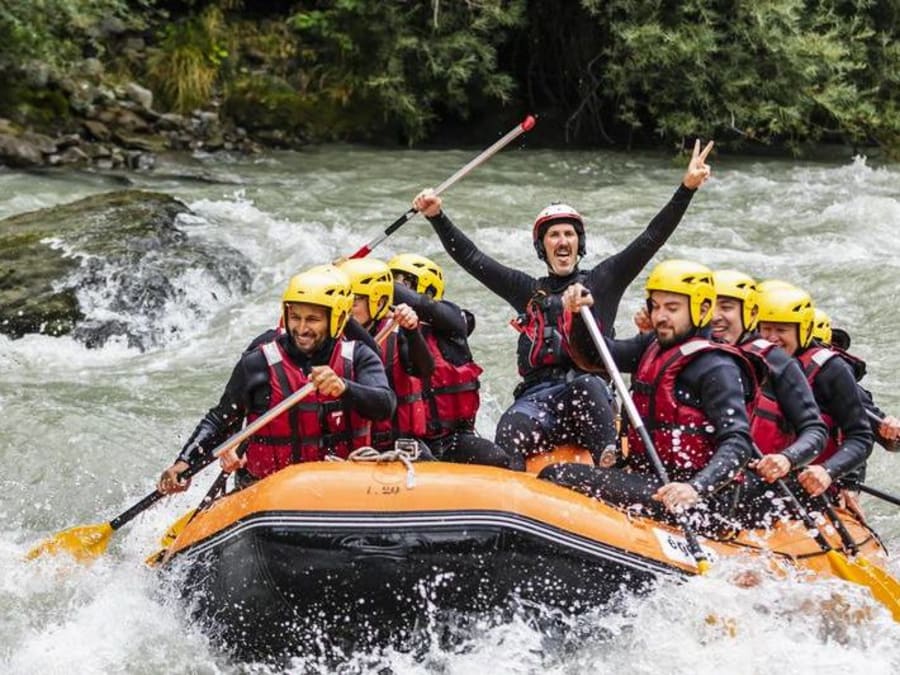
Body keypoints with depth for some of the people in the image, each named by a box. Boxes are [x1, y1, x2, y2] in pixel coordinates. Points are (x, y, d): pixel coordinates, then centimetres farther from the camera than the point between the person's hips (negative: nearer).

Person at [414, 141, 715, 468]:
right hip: (537, 397, 2)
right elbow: (470, 257, 24)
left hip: (590, 400, -2)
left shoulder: (601, 282, 17)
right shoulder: (528, 290, 24)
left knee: (586, 385, -37)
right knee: (512, 428, -31)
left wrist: (687, 187, 2)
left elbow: (651, 239, 10)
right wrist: (436, 216, 14)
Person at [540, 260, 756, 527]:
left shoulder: (717, 368, -12)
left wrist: (696, 489, -37)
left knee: (557, 478, -20)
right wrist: (580, 314, -2)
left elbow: (737, 444, -21)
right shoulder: (652, 347, 14)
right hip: (650, 480, 9)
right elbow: (593, 356, 18)